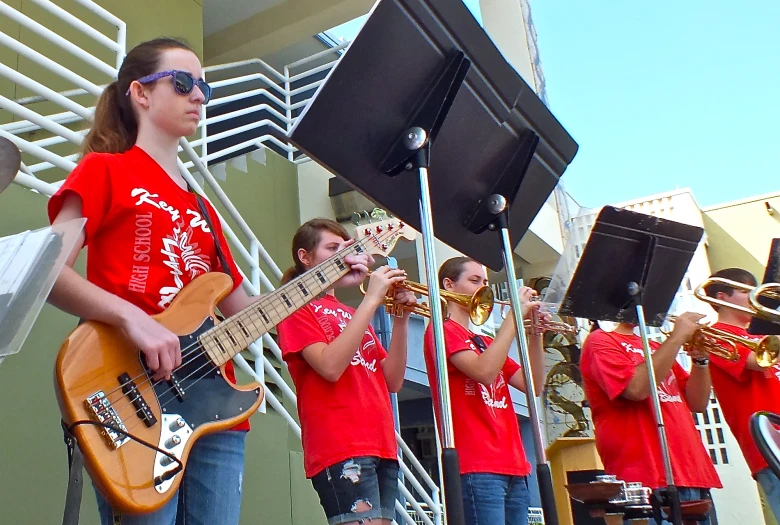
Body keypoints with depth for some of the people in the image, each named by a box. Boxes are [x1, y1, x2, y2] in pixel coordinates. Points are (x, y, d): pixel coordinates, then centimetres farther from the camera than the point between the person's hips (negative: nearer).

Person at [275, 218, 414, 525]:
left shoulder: (351, 314, 21)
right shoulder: (297, 306, 2)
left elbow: (392, 381, 12)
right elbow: (331, 367, -15)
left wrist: (401, 318, 1)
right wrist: (372, 299, -13)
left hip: (382, 447, 7)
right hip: (340, 448, -7)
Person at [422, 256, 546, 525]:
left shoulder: (487, 343, 23)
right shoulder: (442, 330, 0)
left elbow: (533, 385, 14)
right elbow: (484, 371, -17)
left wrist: (535, 332, 3)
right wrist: (514, 315, -11)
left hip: (513, 467, 8)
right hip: (476, 466, -8)